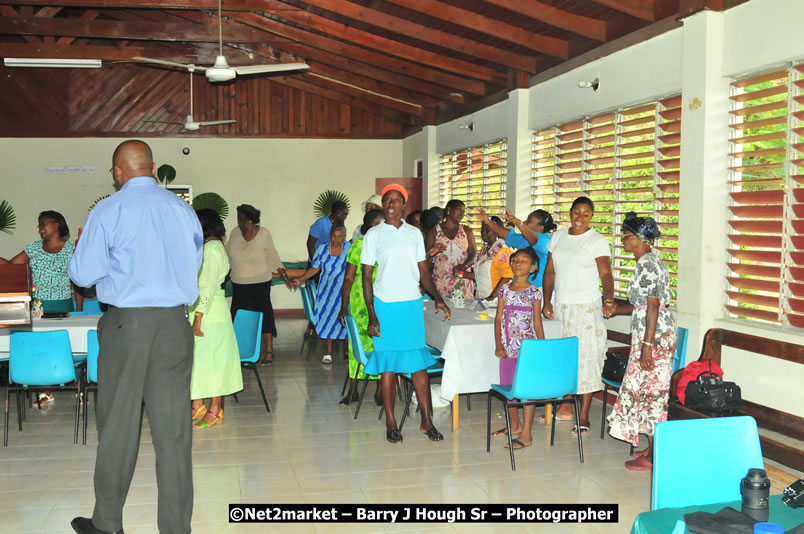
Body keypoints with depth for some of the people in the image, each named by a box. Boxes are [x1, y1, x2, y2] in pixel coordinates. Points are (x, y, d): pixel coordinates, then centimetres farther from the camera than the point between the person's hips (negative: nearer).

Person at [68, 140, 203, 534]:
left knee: (118, 425, 9)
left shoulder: (108, 211, -6)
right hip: (174, 323, 3)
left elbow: (83, 274, -4)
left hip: (125, 323, -2)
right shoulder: (182, 209, 5)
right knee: (173, 427, 5)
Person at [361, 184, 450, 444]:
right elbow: (366, 277, 0)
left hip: (413, 305, 2)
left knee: (419, 363, 4)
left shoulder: (415, 233, 9)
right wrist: (372, 315, -7)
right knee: (388, 365, 3)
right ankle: (391, 423, 13)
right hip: (385, 305, -2)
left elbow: (423, 271, 12)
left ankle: (426, 420, 12)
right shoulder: (374, 235, 1)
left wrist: (437, 298, -3)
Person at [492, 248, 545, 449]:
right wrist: (498, 345, -2)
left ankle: (526, 435, 1)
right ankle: (515, 424, 34)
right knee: (507, 387, 13)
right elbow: (498, 318, 6)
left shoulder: (534, 292, -4)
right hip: (508, 347, 5)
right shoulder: (505, 289, 7)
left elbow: (537, 323, -1)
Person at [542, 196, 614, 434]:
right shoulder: (558, 237, 10)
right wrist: (546, 301, 4)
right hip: (560, 307, 5)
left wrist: (609, 299, -32)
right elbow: (550, 271, 12)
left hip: (586, 308, -5)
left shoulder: (598, 241, -6)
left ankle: (584, 417, 1)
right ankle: (565, 408, 24)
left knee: (585, 358, -5)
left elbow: (606, 273, -15)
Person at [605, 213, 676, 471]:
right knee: (652, 391, 15)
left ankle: (652, 457, 2)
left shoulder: (647, 264, -16)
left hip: (654, 335, -10)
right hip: (659, 333, 10)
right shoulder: (650, 261, 15)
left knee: (649, 390, -4)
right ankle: (653, 448, 23)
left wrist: (647, 344, -23)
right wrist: (618, 308, 15)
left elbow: (653, 306, -22)